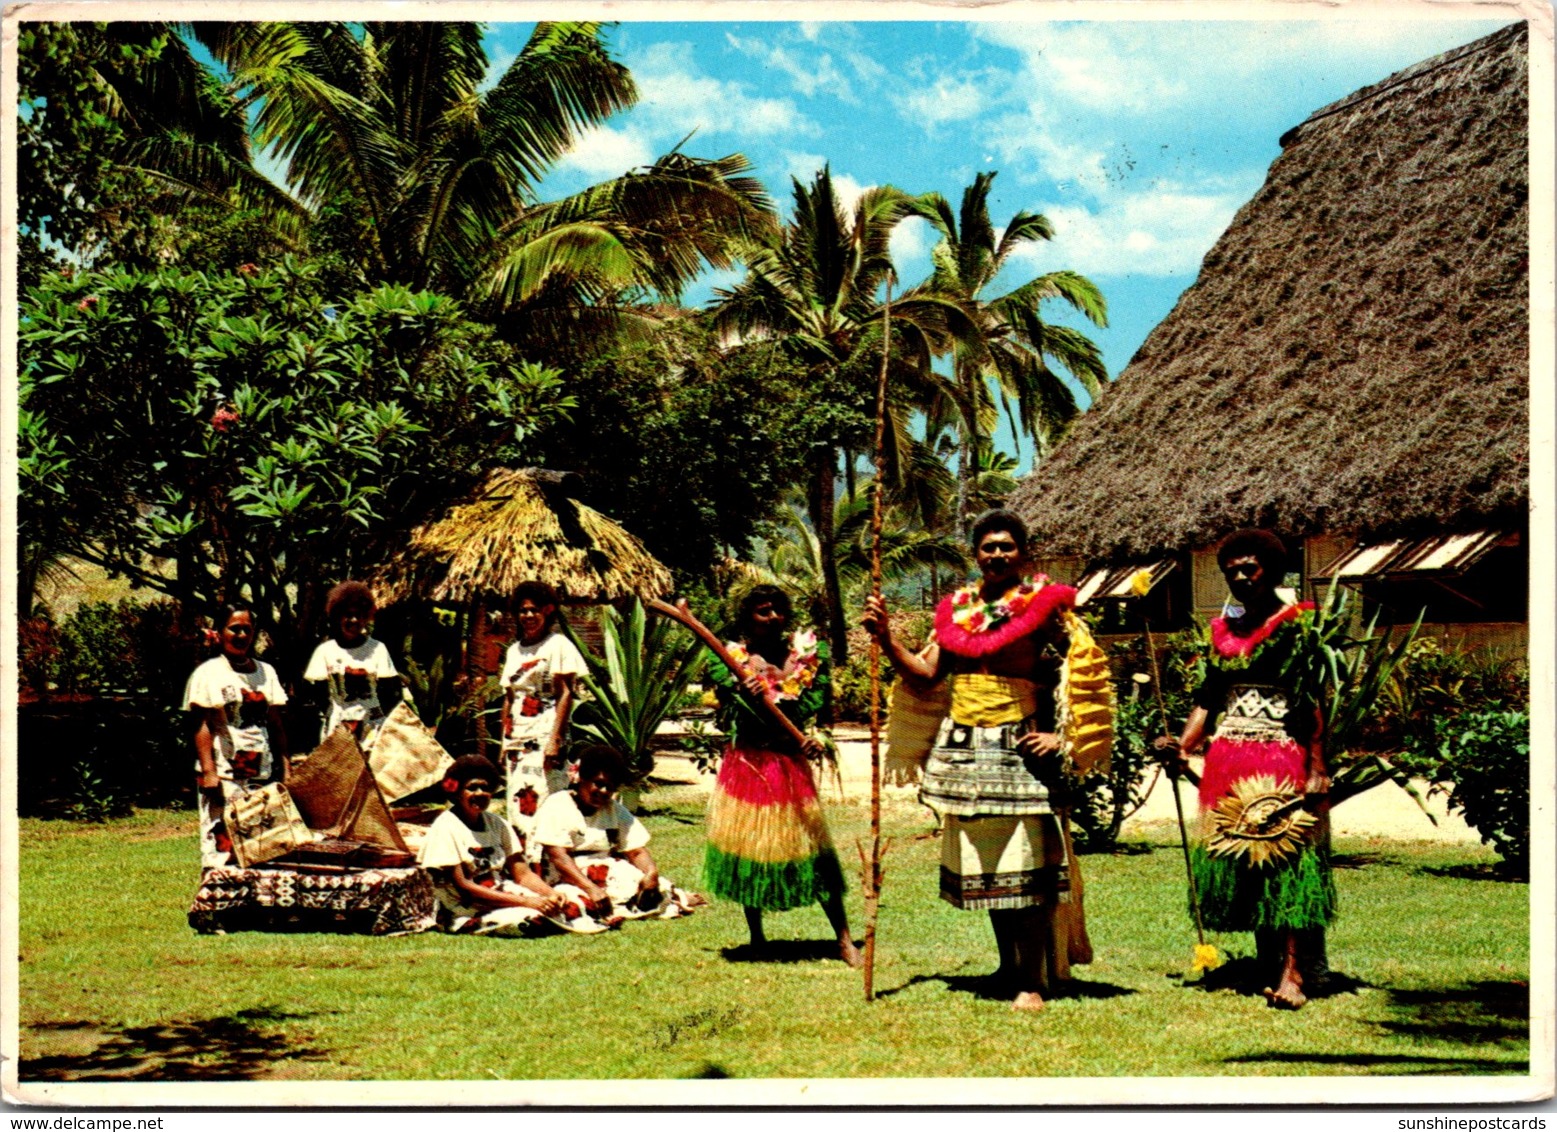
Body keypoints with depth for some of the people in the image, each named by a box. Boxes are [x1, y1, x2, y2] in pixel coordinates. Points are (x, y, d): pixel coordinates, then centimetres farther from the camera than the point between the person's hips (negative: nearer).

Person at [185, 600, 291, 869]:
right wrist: (208, 771, -14)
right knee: (221, 845, -8)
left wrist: (285, 767, 8)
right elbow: (202, 726, -6)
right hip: (224, 774, -5)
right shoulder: (208, 674, -1)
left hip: (263, 774, 5)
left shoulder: (267, 672, 13)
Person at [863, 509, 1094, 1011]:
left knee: (1024, 867, -6)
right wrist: (886, 637, 0)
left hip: (1019, 747, -5)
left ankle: (1033, 980, 1)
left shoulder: (1044, 604, -3)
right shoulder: (957, 608, 12)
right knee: (984, 867, 12)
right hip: (964, 746, 5)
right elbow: (925, 673, 11)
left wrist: (1061, 733, -15)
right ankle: (1009, 966, 26)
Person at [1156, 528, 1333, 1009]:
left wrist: (1317, 769, -15)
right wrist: (1182, 746, -1)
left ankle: (1292, 972, -12)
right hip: (1229, 761, 6)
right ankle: (1270, 968, 13)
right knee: (1238, 858, 4)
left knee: (1285, 858, -11)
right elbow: (1208, 697, 13)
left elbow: (1314, 701, -8)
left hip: (1283, 759, -6)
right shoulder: (1223, 629, 15)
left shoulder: (1297, 624, -2)